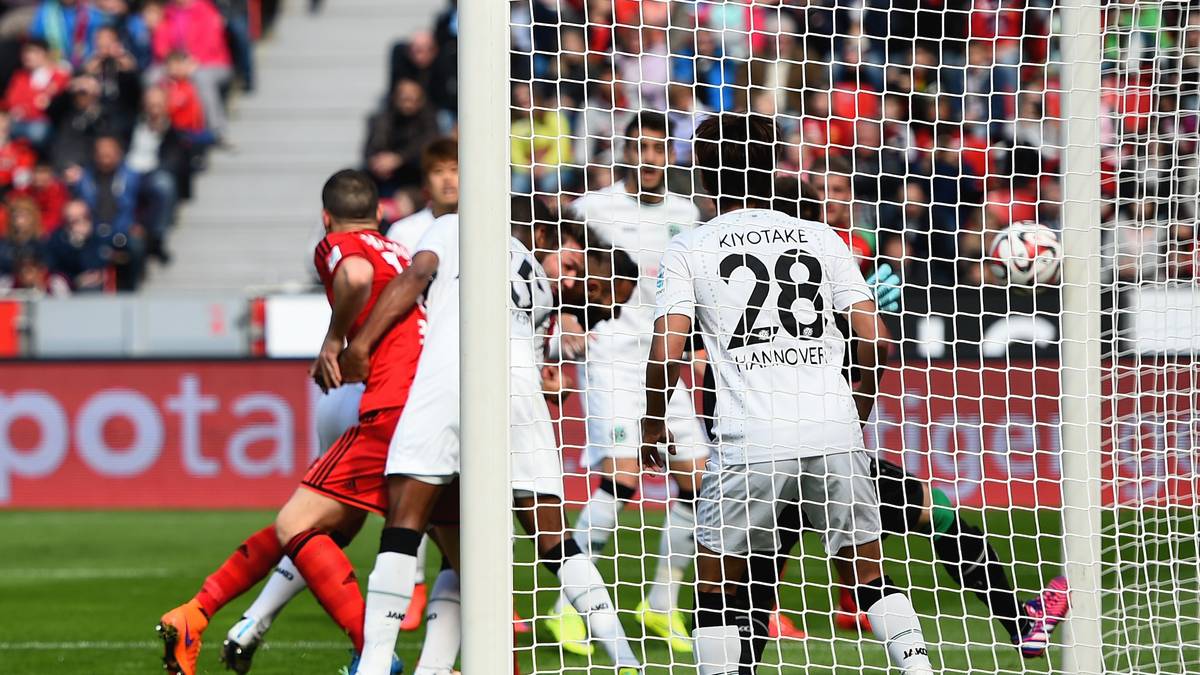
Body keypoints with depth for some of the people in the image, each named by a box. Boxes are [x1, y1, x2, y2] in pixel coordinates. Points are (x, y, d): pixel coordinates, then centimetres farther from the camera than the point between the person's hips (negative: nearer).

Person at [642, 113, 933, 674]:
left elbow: (666, 355, -5)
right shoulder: (820, 238, 12)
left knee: (715, 583, 11)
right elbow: (876, 340, 6)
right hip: (835, 433, 2)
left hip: (750, 443, -2)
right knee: (868, 574, 14)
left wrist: (652, 424, 11)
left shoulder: (688, 250, 5)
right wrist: (864, 399, 25)